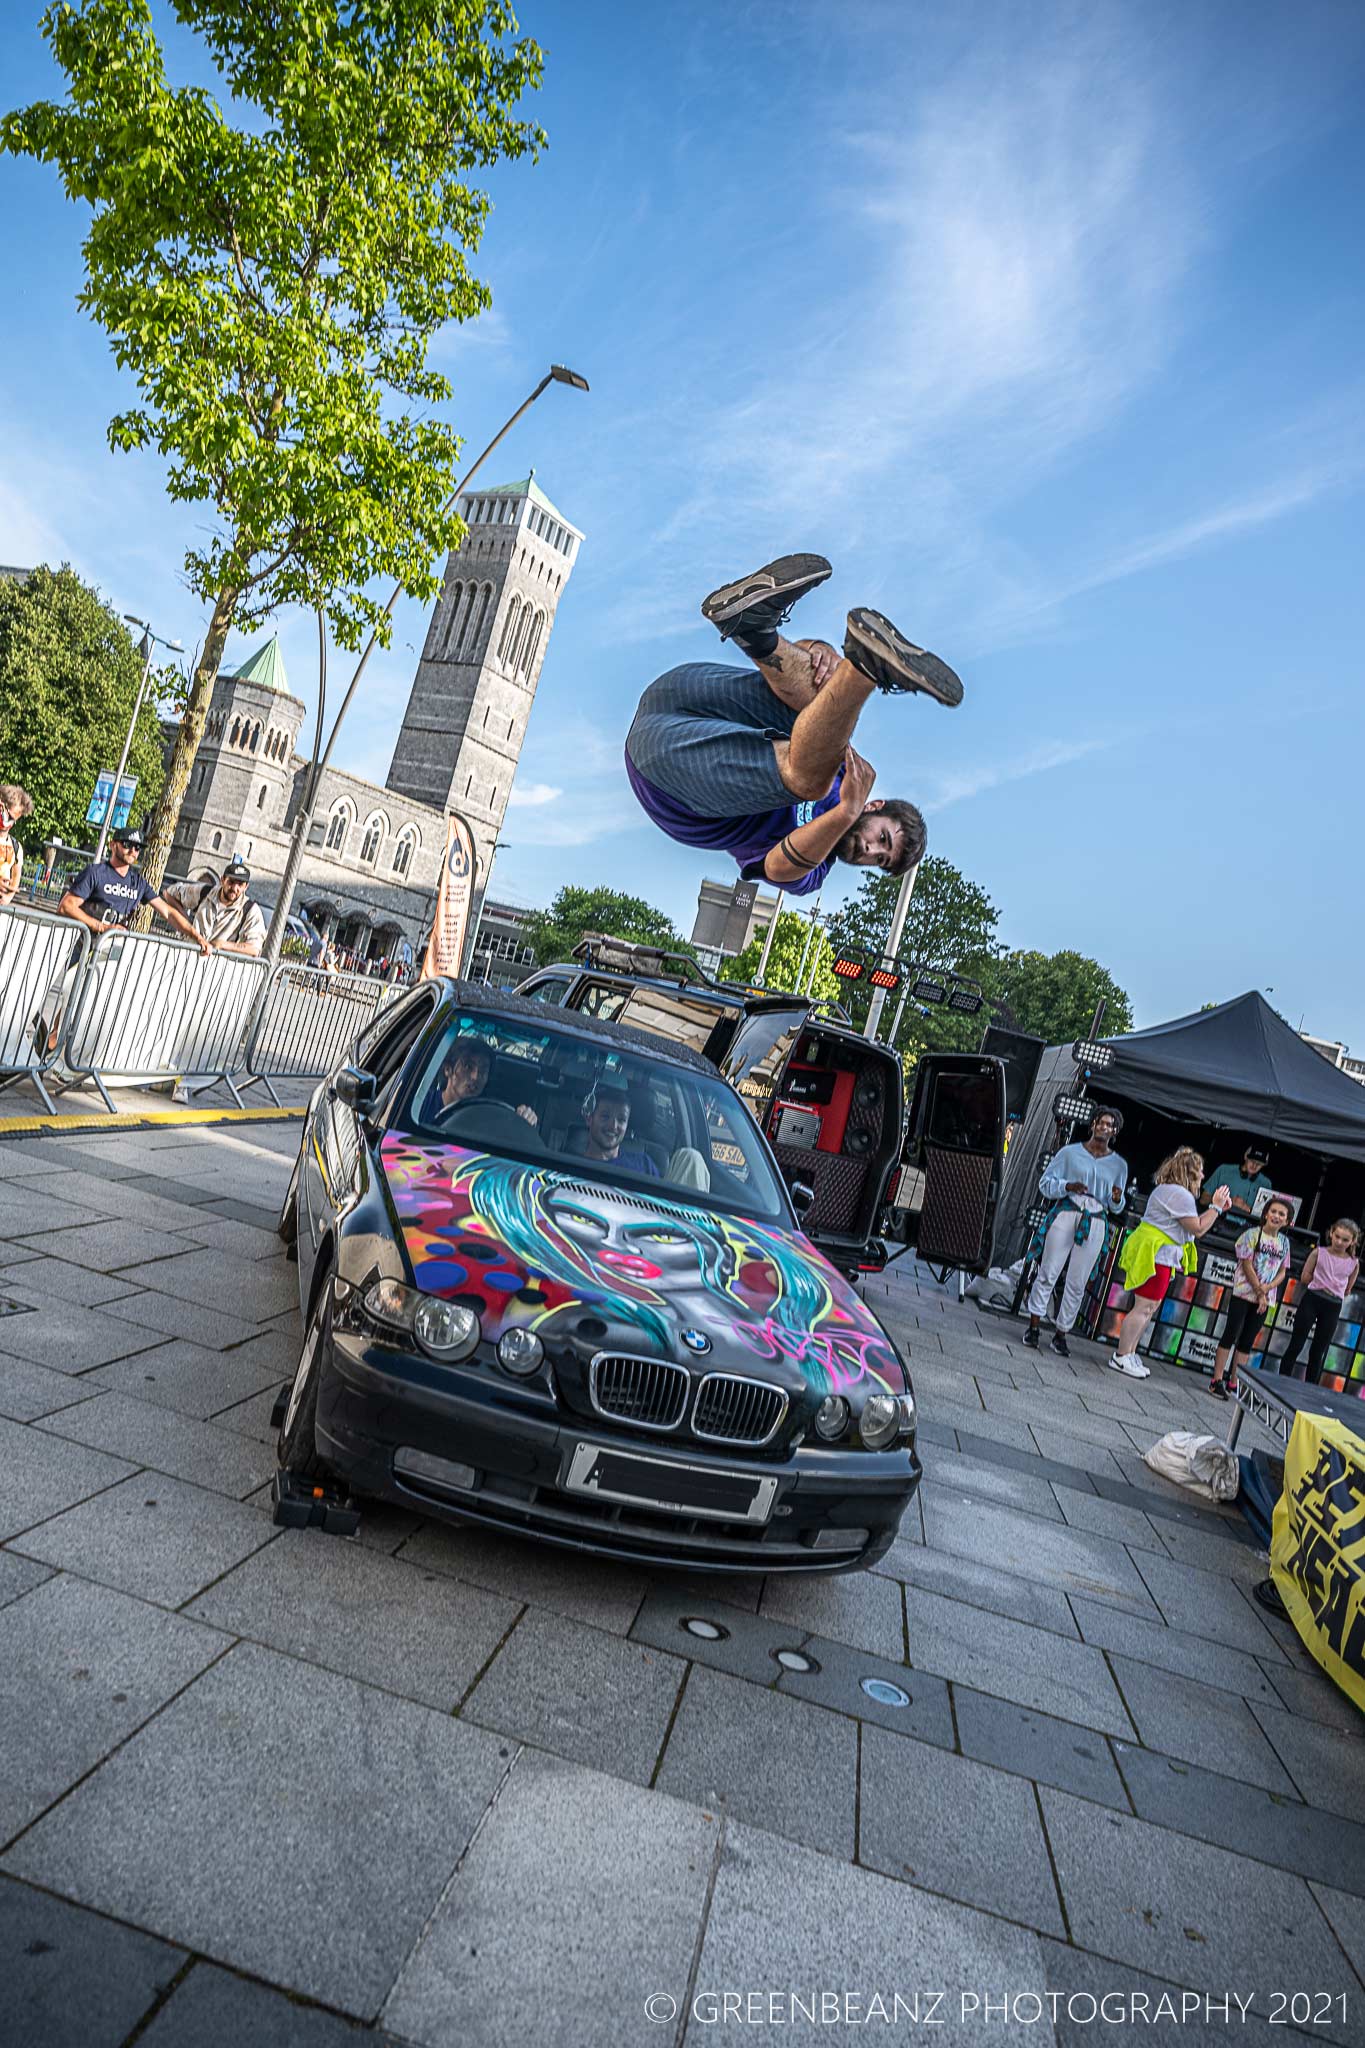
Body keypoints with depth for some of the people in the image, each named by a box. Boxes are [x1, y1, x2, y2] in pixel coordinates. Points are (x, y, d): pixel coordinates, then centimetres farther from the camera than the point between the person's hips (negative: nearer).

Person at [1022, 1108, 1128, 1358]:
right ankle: (1034, 1327, 4)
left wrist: (1117, 1199, -6)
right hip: (1066, 1216, -2)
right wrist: (1067, 1186, -15)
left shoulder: (1119, 1164, 13)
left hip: (1094, 1226, 2)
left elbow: (1115, 1208, 17)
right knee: (1048, 1273, -5)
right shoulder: (1070, 1152, 6)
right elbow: (1046, 1182, 3)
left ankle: (1060, 1336, 9)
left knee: (1077, 1284, 1)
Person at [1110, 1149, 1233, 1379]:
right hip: (1155, 1255, -11)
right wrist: (1216, 1207, -4)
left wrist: (1216, 1208, 15)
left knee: (1150, 1307, 14)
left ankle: (1129, 1354, 18)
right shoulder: (1181, 1194, -15)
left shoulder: (1167, 1190, 19)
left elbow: (1192, 1223, 20)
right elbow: (1198, 1229, -13)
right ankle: (1121, 1358, -6)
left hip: (1158, 1255, 11)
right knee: (1144, 1307, -9)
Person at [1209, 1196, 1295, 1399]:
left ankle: (1234, 1383, 12)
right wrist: (1259, 1292, -12)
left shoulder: (1284, 1242, 9)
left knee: (1247, 1342, 7)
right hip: (1244, 1293, -5)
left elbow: (1282, 1272, 9)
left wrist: (1267, 1287, -10)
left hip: (1266, 1298, 5)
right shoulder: (1253, 1234, -5)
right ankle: (1217, 1380, -1)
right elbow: (1247, 1265, -9)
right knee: (1231, 1335, -4)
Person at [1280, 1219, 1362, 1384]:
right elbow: (1305, 1278, -1)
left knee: (1318, 1352, 8)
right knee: (1296, 1345, 1)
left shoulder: (1354, 1263, 3)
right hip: (1311, 1301, -1)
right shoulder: (1319, 1252, -1)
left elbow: (1347, 1290, 11)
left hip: (1333, 1308, 1)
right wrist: (1326, 1284, -2)